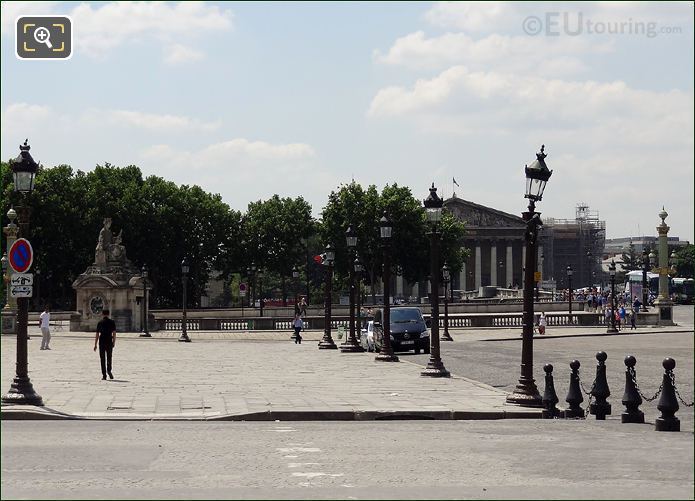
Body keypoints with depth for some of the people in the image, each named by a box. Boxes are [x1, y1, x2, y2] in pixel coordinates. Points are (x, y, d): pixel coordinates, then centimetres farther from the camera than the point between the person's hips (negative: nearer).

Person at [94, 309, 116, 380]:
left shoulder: (100, 322, 0)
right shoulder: (112, 322, 2)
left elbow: (97, 335, -1)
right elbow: (114, 333, 0)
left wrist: (95, 345, 2)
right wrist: (114, 342, 11)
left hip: (102, 342, -1)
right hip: (109, 342, 1)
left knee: (103, 359, 4)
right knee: (109, 357, 13)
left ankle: (104, 374, 0)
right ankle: (109, 370, -10)